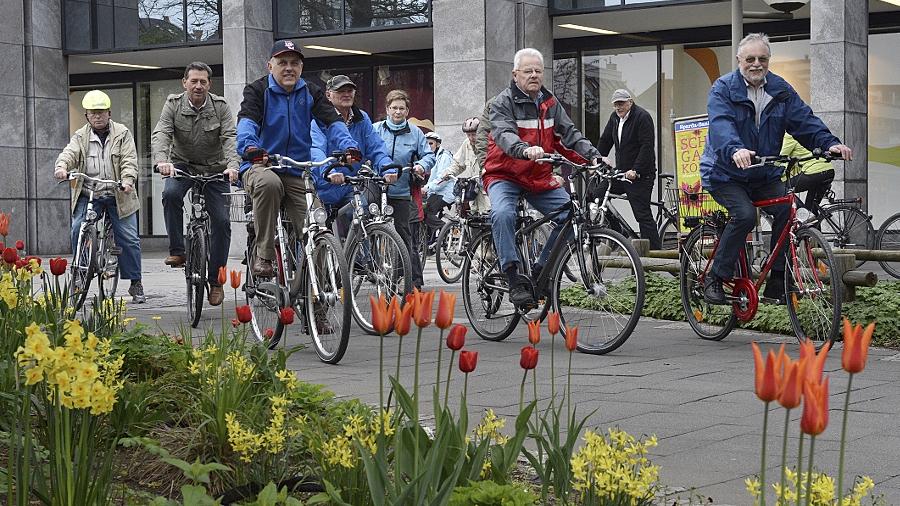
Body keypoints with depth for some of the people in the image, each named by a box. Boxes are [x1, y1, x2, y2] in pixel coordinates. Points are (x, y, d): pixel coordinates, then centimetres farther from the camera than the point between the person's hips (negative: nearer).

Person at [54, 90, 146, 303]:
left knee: (128, 238, -4)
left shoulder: (122, 133, 5)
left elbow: (129, 161, -5)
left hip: (118, 195, -1)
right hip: (88, 195, 1)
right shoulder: (80, 136, 9)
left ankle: (136, 285, 7)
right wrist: (61, 166, -32)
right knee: (78, 230, -17)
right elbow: (69, 153, -9)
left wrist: (128, 180, -24)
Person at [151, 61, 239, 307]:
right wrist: (162, 160, -40)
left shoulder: (220, 107, -8)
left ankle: (215, 279, 4)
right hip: (182, 164, 0)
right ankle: (177, 251, -19)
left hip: (214, 169, 0)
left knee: (221, 221, -9)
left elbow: (230, 138, -19)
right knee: (171, 193, -32)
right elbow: (160, 134, -20)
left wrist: (232, 165, -39)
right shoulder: (174, 104, -8)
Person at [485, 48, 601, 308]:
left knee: (571, 214, -14)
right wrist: (525, 150, -48)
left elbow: (570, 134, 4)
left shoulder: (550, 103, 9)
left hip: (540, 178, 5)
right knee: (502, 214, -34)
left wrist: (594, 156, -14)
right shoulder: (502, 103, -9)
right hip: (505, 176, -5)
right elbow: (504, 135, -27)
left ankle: (541, 271, 1)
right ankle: (515, 279, -30)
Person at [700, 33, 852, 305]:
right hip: (726, 173, -4)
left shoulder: (781, 90, 7)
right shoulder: (723, 88, -9)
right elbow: (721, 125, -26)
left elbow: (804, 119, -2)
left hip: (764, 175, 5)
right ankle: (715, 279, -14)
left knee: (786, 209, -19)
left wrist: (829, 143, -21)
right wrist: (735, 150, -47)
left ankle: (777, 282, -8)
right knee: (745, 214, -28)